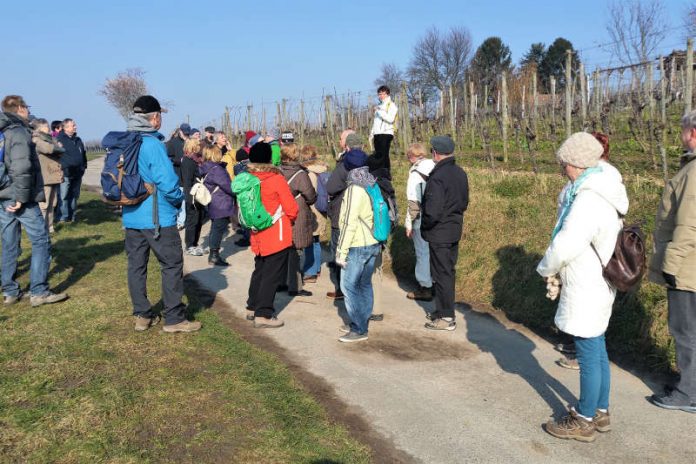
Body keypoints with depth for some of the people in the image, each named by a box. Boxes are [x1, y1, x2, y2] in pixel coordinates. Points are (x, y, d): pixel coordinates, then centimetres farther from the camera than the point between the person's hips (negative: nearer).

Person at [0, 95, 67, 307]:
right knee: (41, 241, -1)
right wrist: (21, 197, -18)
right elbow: (22, 167, -23)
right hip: (21, 199, -8)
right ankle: (39, 292, -1)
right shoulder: (19, 132, -12)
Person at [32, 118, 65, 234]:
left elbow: (62, 151, 17)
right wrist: (58, 147, -2)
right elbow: (48, 148, -22)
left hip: (54, 176, 8)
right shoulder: (36, 140, -6)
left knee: (52, 204, 12)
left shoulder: (50, 138, 20)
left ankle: (49, 227, 20)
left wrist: (58, 148, -4)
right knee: (44, 205, -6)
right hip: (44, 177, -8)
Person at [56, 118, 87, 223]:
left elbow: (83, 154, 25)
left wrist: (83, 167, 18)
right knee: (63, 196, -7)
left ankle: (71, 216, 20)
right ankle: (63, 217, -4)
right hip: (65, 173, -7)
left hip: (77, 174, 7)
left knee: (74, 196, 12)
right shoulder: (59, 139, -5)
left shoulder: (78, 140, 17)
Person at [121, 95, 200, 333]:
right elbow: (168, 181, -22)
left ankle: (142, 316, 21)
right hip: (158, 218, -8)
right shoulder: (152, 144, -18)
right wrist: (179, 200, -3)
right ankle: (174, 318, 7)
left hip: (131, 217, 8)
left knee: (136, 265, 12)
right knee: (172, 265, 3)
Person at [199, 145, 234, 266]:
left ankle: (213, 254, 26)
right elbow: (228, 186, -19)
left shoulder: (206, 169, 9)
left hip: (214, 206, 10)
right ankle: (214, 256, 3)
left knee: (215, 229, 17)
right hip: (221, 206, -10)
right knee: (219, 229, -2)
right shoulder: (216, 169, -19)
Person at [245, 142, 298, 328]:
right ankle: (263, 315, 0)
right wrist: (289, 219, 8)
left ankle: (252, 308, 30)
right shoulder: (277, 179, -16)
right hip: (277, 235, -6)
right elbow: (292, 209, -12)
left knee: (260, 270, 21)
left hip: (258, 235, 6)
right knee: (272, 275, 0)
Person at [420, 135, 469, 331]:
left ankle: (446, 318, 8)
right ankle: (444, 310, 30)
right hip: (455, 231, 8)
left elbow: (432, 213, -26)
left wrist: (424, 225, -8)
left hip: (439, 234, -8)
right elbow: (464, 203, 14)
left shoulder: (437, 178, -23)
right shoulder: (460, 173, 5)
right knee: (448, 272, 18)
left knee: (441, 274, 1)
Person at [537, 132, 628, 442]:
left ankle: (584, 421, 16)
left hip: (586, 291, -10)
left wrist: (546, 271, -6)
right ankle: (600, 412, 32)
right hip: (597, 287, 10)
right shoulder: (601, 194, 9)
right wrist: (559, 276, 9)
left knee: (589, 355, 2)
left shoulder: (589, 199, -23)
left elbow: (564, 246, -24)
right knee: (597, 352, 18)